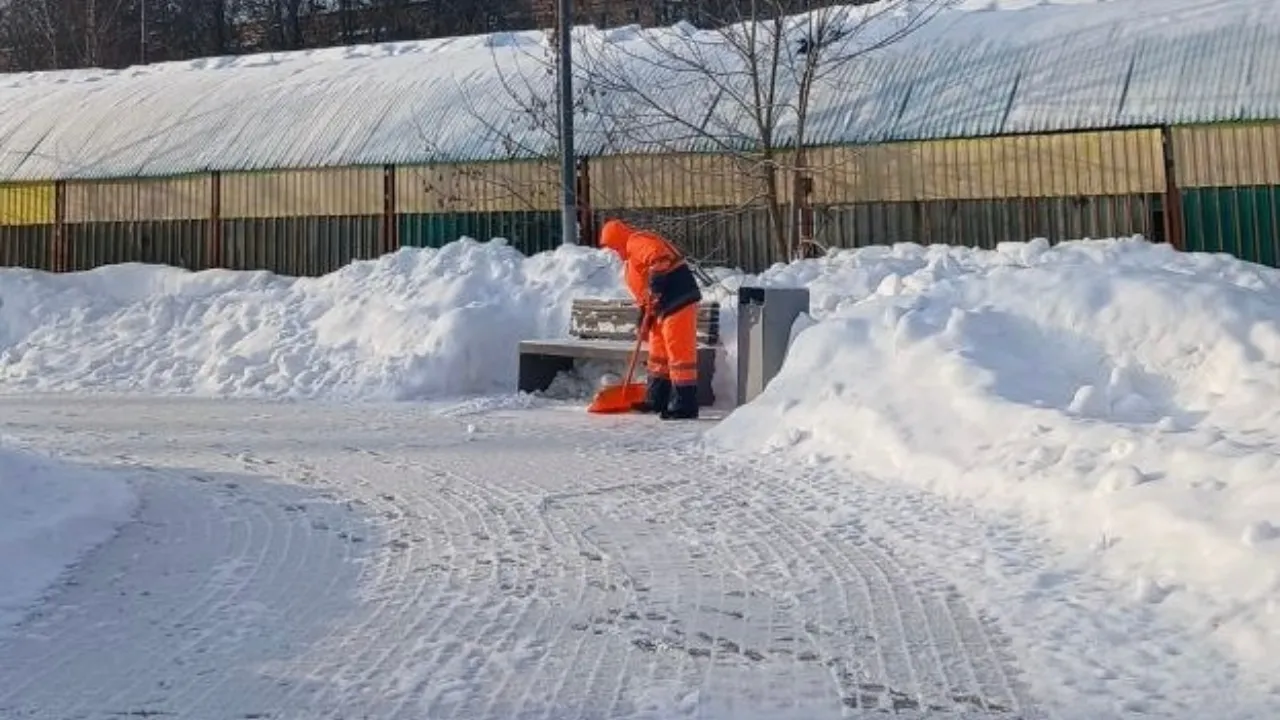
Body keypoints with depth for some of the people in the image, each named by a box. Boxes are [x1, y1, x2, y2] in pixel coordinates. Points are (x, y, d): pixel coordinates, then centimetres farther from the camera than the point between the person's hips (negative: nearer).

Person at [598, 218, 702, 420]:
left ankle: (685, 407, -6)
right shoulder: (632, 256, 24)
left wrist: (656, 288, -30)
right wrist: (646, 310, 25)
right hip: (663, 307, 11)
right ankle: (656, 401, 29)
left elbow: (660, 258, -29)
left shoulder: (638, 242, -10)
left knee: (680, 354, -9)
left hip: (678, 302, -11)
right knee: (658, 354, 18)